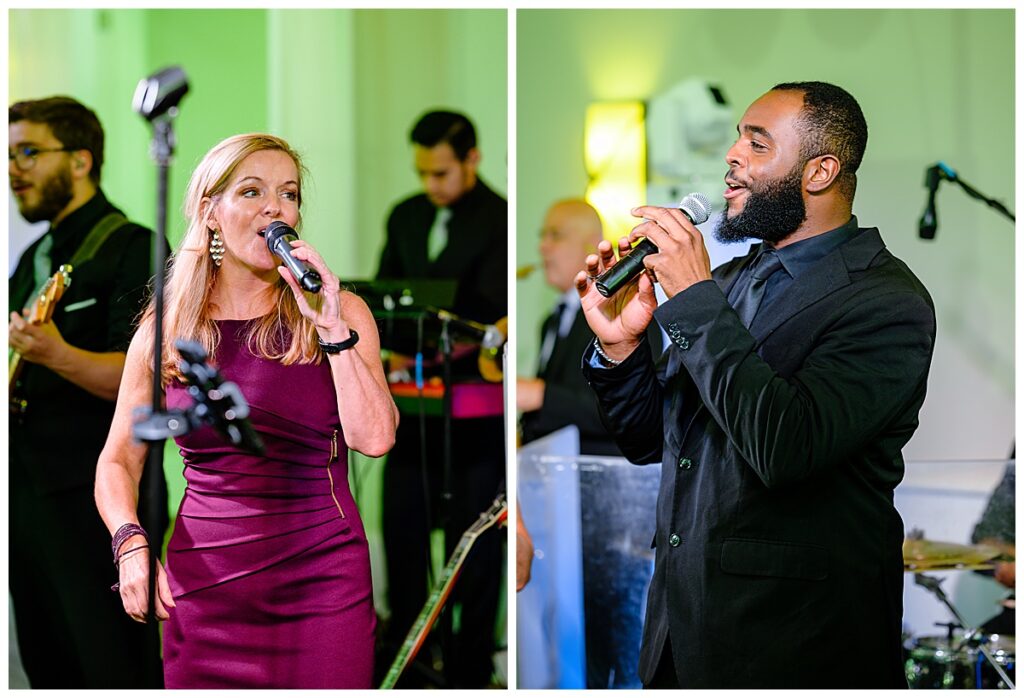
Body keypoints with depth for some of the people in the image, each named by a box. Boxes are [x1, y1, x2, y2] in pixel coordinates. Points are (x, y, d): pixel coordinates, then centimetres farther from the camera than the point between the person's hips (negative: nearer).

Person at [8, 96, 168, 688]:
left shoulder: (131, 249, -9)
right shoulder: (34, 259, 17)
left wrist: (57, 355, -35)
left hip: (97, 499, -8)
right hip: (25, 492, 8)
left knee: (112, 672, -8)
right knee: (48, 671, 12)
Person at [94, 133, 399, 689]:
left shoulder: (339, 313, 3)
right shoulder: (164, 331, 6)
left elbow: (374, 438, -9)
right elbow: (118, 461, 12)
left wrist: (331, 326, -12)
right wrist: (131, 546, -5)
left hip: (320, 582, -1)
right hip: (202, 586, 1)